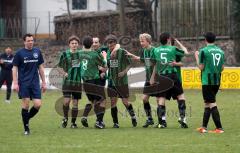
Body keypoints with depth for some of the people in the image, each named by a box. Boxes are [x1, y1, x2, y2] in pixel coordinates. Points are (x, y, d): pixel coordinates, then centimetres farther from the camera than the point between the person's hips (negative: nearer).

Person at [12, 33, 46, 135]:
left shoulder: (37, 52, 9)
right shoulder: (19, 53, -1)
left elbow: (41, 67, 16)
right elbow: (14, 68, 0)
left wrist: (44, 82, 13)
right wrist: (15, 83, -9)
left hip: (35, 83, 3)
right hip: (24, 84, -3)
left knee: (38, 104, -7)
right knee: (26, 104, -5)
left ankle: (27, 118, 20)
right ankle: (26, 128, 5)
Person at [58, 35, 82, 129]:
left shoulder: (81, 54, 6)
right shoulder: (65, 54, 0)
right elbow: (60, 67, 7)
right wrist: (64, 73, -10)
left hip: (78, 82, 2)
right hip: (67, 81, -2)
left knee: (75, 103, 4)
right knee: (66, 101, -12)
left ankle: (73, 122, 14)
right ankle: (65, 117, 13)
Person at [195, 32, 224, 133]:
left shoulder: (204, 51, -9)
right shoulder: (220, 51, 8)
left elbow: (201, 67, -9)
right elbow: (222, 68, 11)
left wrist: (197, 57, 5)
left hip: (207, 81, -6)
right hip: (217, 81, 6)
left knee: (212, 104, -7)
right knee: (208, 103, 17)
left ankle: (219, 128, -13)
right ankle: (204, 127, 21)